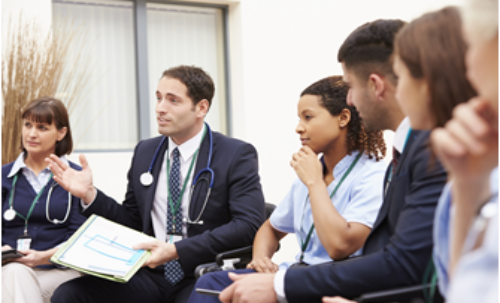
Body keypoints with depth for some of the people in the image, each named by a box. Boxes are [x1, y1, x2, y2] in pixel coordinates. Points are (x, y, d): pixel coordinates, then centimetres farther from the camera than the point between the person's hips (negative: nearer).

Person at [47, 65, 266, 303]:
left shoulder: (237, 155, -3)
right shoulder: (145, 152, 13)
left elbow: (248, 224, -15)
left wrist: (177, 251, -22)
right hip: (151, 275, 5)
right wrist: (88, 194, 2)